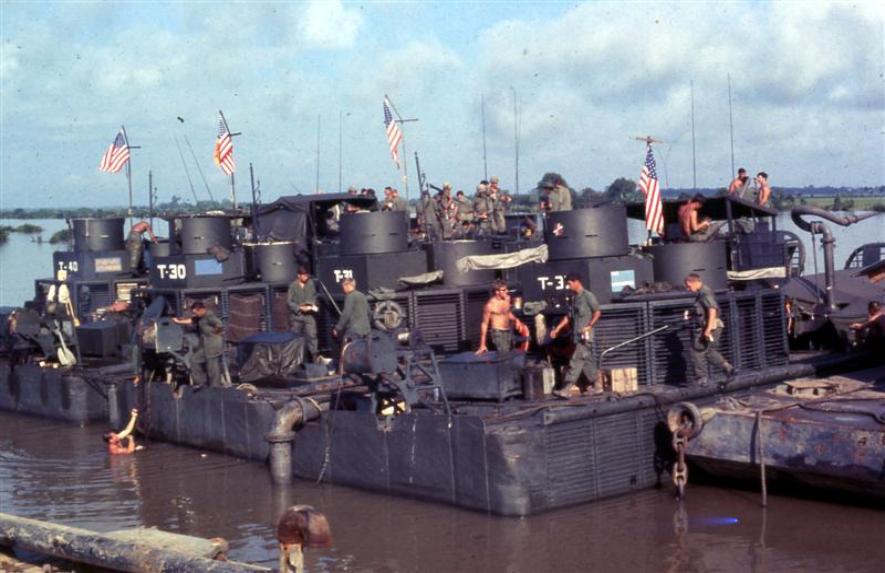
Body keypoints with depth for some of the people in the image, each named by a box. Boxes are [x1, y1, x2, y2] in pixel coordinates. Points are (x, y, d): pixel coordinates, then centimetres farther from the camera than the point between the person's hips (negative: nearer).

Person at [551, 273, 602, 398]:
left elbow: (597, 312, -9)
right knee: (587, 361, 11)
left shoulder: (588, 296, -7)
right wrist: (557, 329, 16)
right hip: (577, 335, 8)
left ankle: (566, 389, -16)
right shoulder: (574, 297, 16)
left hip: (585, 336, -8)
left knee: (575, 362, -12)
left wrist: (589, 326, -18)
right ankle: (597, 385, 19)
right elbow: (569, 316, 20)